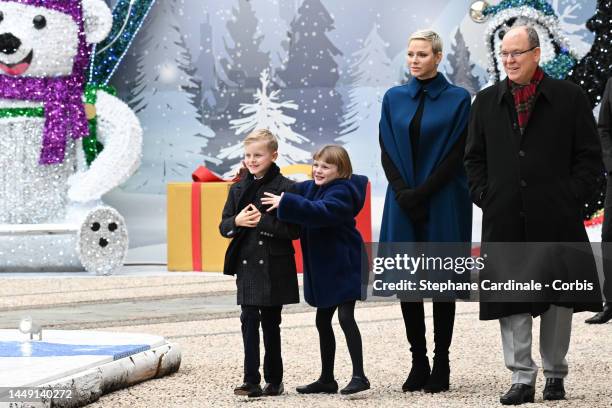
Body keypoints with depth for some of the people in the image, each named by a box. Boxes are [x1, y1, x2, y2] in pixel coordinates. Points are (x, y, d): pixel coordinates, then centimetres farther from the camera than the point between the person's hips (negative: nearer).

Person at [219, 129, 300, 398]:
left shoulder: (285, 188, -6)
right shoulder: (238, 189, 9)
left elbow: (294, 229, -11)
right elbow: (224, 227, 10)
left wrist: (263, 221, -19)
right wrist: (238, 221, -11)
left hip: (274, 267, -3)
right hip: (247, 265, 3)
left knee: (270, 323, 5)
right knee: (249, 321, -2)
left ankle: (274, 380, 17)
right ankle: (252, 381, -3)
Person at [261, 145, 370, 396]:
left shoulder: (341, 191, -17)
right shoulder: (311, 187, 9)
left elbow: (321, 211, -34)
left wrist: (285, 203, -36)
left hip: (343, 266, -9)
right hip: (324, 269, 9)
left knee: (345, 317, -14)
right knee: (322, 321, 12)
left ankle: (359, 376, -12)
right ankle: (327, 379, 20)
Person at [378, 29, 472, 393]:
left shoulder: (457, 99, -2)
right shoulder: (394, 99, 9)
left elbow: (457, 154, -7)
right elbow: (387, 151, 6)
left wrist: (423, 192, -14)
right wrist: (403, 192, -9)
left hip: (444, 204, -3)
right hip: (403, 204, 3)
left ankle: (441, 364, 7)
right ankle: (419, 362, 10)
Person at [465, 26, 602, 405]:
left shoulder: (570, 97, 1)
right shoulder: (487, 102, 10)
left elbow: (589, 156, 2)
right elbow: (475, 157, 15)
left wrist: (571, 198, -7)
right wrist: (485, 197, 2)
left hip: (556, 218, -2)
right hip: (506, 220, 2)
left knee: (559, 300, 7)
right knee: (511, 301, 0)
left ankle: (555, 374, 20)